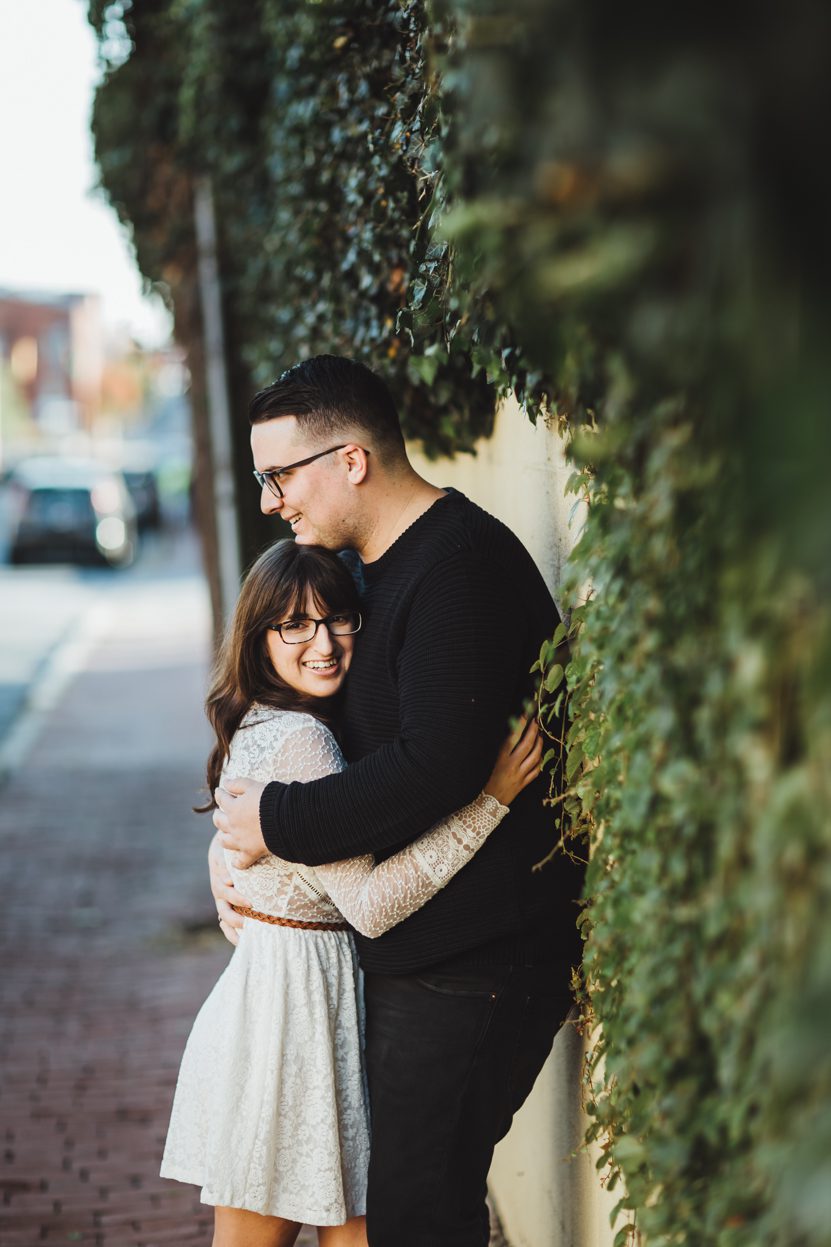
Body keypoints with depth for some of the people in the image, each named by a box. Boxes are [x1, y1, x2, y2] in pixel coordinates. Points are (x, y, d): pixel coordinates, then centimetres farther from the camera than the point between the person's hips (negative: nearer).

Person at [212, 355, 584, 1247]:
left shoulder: (461, 565, -17)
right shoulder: (377, 567, 16)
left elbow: (436, 768, -26)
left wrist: (279, 823, -16)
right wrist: (233, 835, 6)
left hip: (471, 963, -10)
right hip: (412, 949, 10)